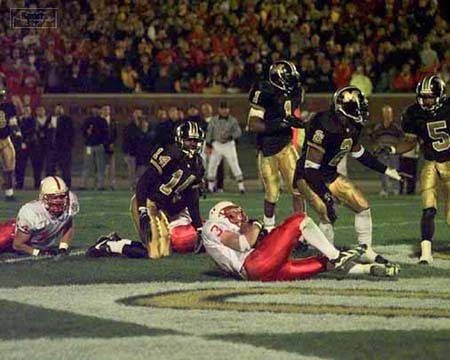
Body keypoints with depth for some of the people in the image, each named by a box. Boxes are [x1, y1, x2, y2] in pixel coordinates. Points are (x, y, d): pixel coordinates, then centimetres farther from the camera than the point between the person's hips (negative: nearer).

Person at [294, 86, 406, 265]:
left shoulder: (352, 127, -3)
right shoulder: (324, 127, -31)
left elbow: (359, 153, 17)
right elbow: (311, 168, -30)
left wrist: (386, 170, 19)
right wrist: (325, 197, -33)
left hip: (329, 175, 8)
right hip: (307, 177, -8)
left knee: (362, 206, 3)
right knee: (328, 214, -25)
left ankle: (367, 251, 17)